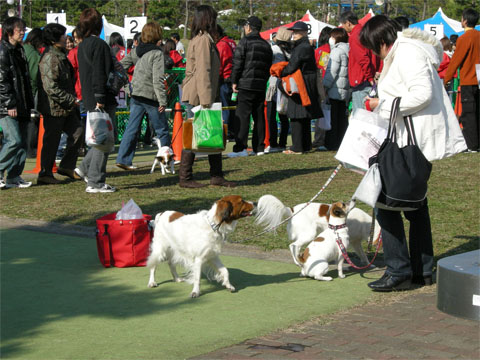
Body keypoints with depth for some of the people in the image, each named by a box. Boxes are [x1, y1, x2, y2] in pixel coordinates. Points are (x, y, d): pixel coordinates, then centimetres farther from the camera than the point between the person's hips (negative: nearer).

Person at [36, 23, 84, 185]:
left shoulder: (60, 55, 13)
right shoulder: (50, 58, -20)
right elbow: (51, 87, -25)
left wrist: (72, 101, 17)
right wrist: (71, 100, -20)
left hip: (66, 107, 10)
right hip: (54, 107, -10)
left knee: (77, 132, 10)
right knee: (52, 140, -1)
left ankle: (67, 166, 20)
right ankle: (45, 174, 9)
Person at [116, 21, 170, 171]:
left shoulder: (138, 51, 9)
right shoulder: (157, 53, -11)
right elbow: (158, 79, -16)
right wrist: (162, 101, -15)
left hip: (136, 95, 6)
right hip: (150, 96, -6)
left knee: (132, 128, 6)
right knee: (162, 129, 8)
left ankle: (123, 159, 2)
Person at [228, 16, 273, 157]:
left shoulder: (245, 41, -4)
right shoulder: (266, 45, 17)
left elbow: (237, 62, -9)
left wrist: (234, 81, -4)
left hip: (246, 84, -6)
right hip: (261, 86, 6)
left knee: (242, 116, -8)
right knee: (259, 116, 11)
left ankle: (240, 148, -13)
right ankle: (259, 147, 12)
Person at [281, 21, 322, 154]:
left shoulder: (301, 48, -16)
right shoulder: (308, 47, 16)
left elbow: (292, 67, -17)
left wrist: (281, 73, 0)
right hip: (308, 87, 10)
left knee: (296, 118, -8)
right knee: (305, 117, 14)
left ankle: (297, 147, -7)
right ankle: (306, 145, 19)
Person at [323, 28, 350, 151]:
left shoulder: (336, 51, -11)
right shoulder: (348, 50, 15)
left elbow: (332, 72, -16)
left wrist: (324, 87, -12)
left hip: (335, 90, -9)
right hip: (345, 90, 9)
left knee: (333, 119, -4)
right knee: (342, 118, 12)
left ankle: (332, 144, -3)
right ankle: (342, 143, 14)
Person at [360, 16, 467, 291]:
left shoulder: (407, 52, -13)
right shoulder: (402, 52, 19)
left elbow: (423, 94, -23)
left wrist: (384, 104, -16)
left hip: (414, 141, -11)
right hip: (415, 141, 11)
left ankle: (399, 271, -6)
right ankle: (423, 270, 24)